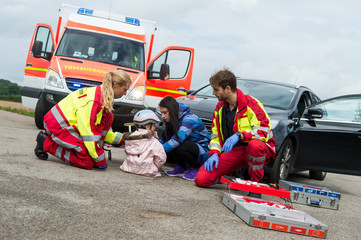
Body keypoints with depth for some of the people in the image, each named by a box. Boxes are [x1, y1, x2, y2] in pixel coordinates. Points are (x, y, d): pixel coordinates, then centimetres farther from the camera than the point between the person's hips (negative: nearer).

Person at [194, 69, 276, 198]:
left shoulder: (251, 104, -11)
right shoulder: (220, 108, 11)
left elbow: (265, 130, -21)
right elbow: (215, 134, 17)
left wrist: (239, 135, -34)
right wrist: (214, 153, -2)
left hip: (251, 151, -5)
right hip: (231, 152, 5)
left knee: (255, 145, -44)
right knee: (201, 179, -14)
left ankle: (255, 183, -19)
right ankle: (231, 175, 16)